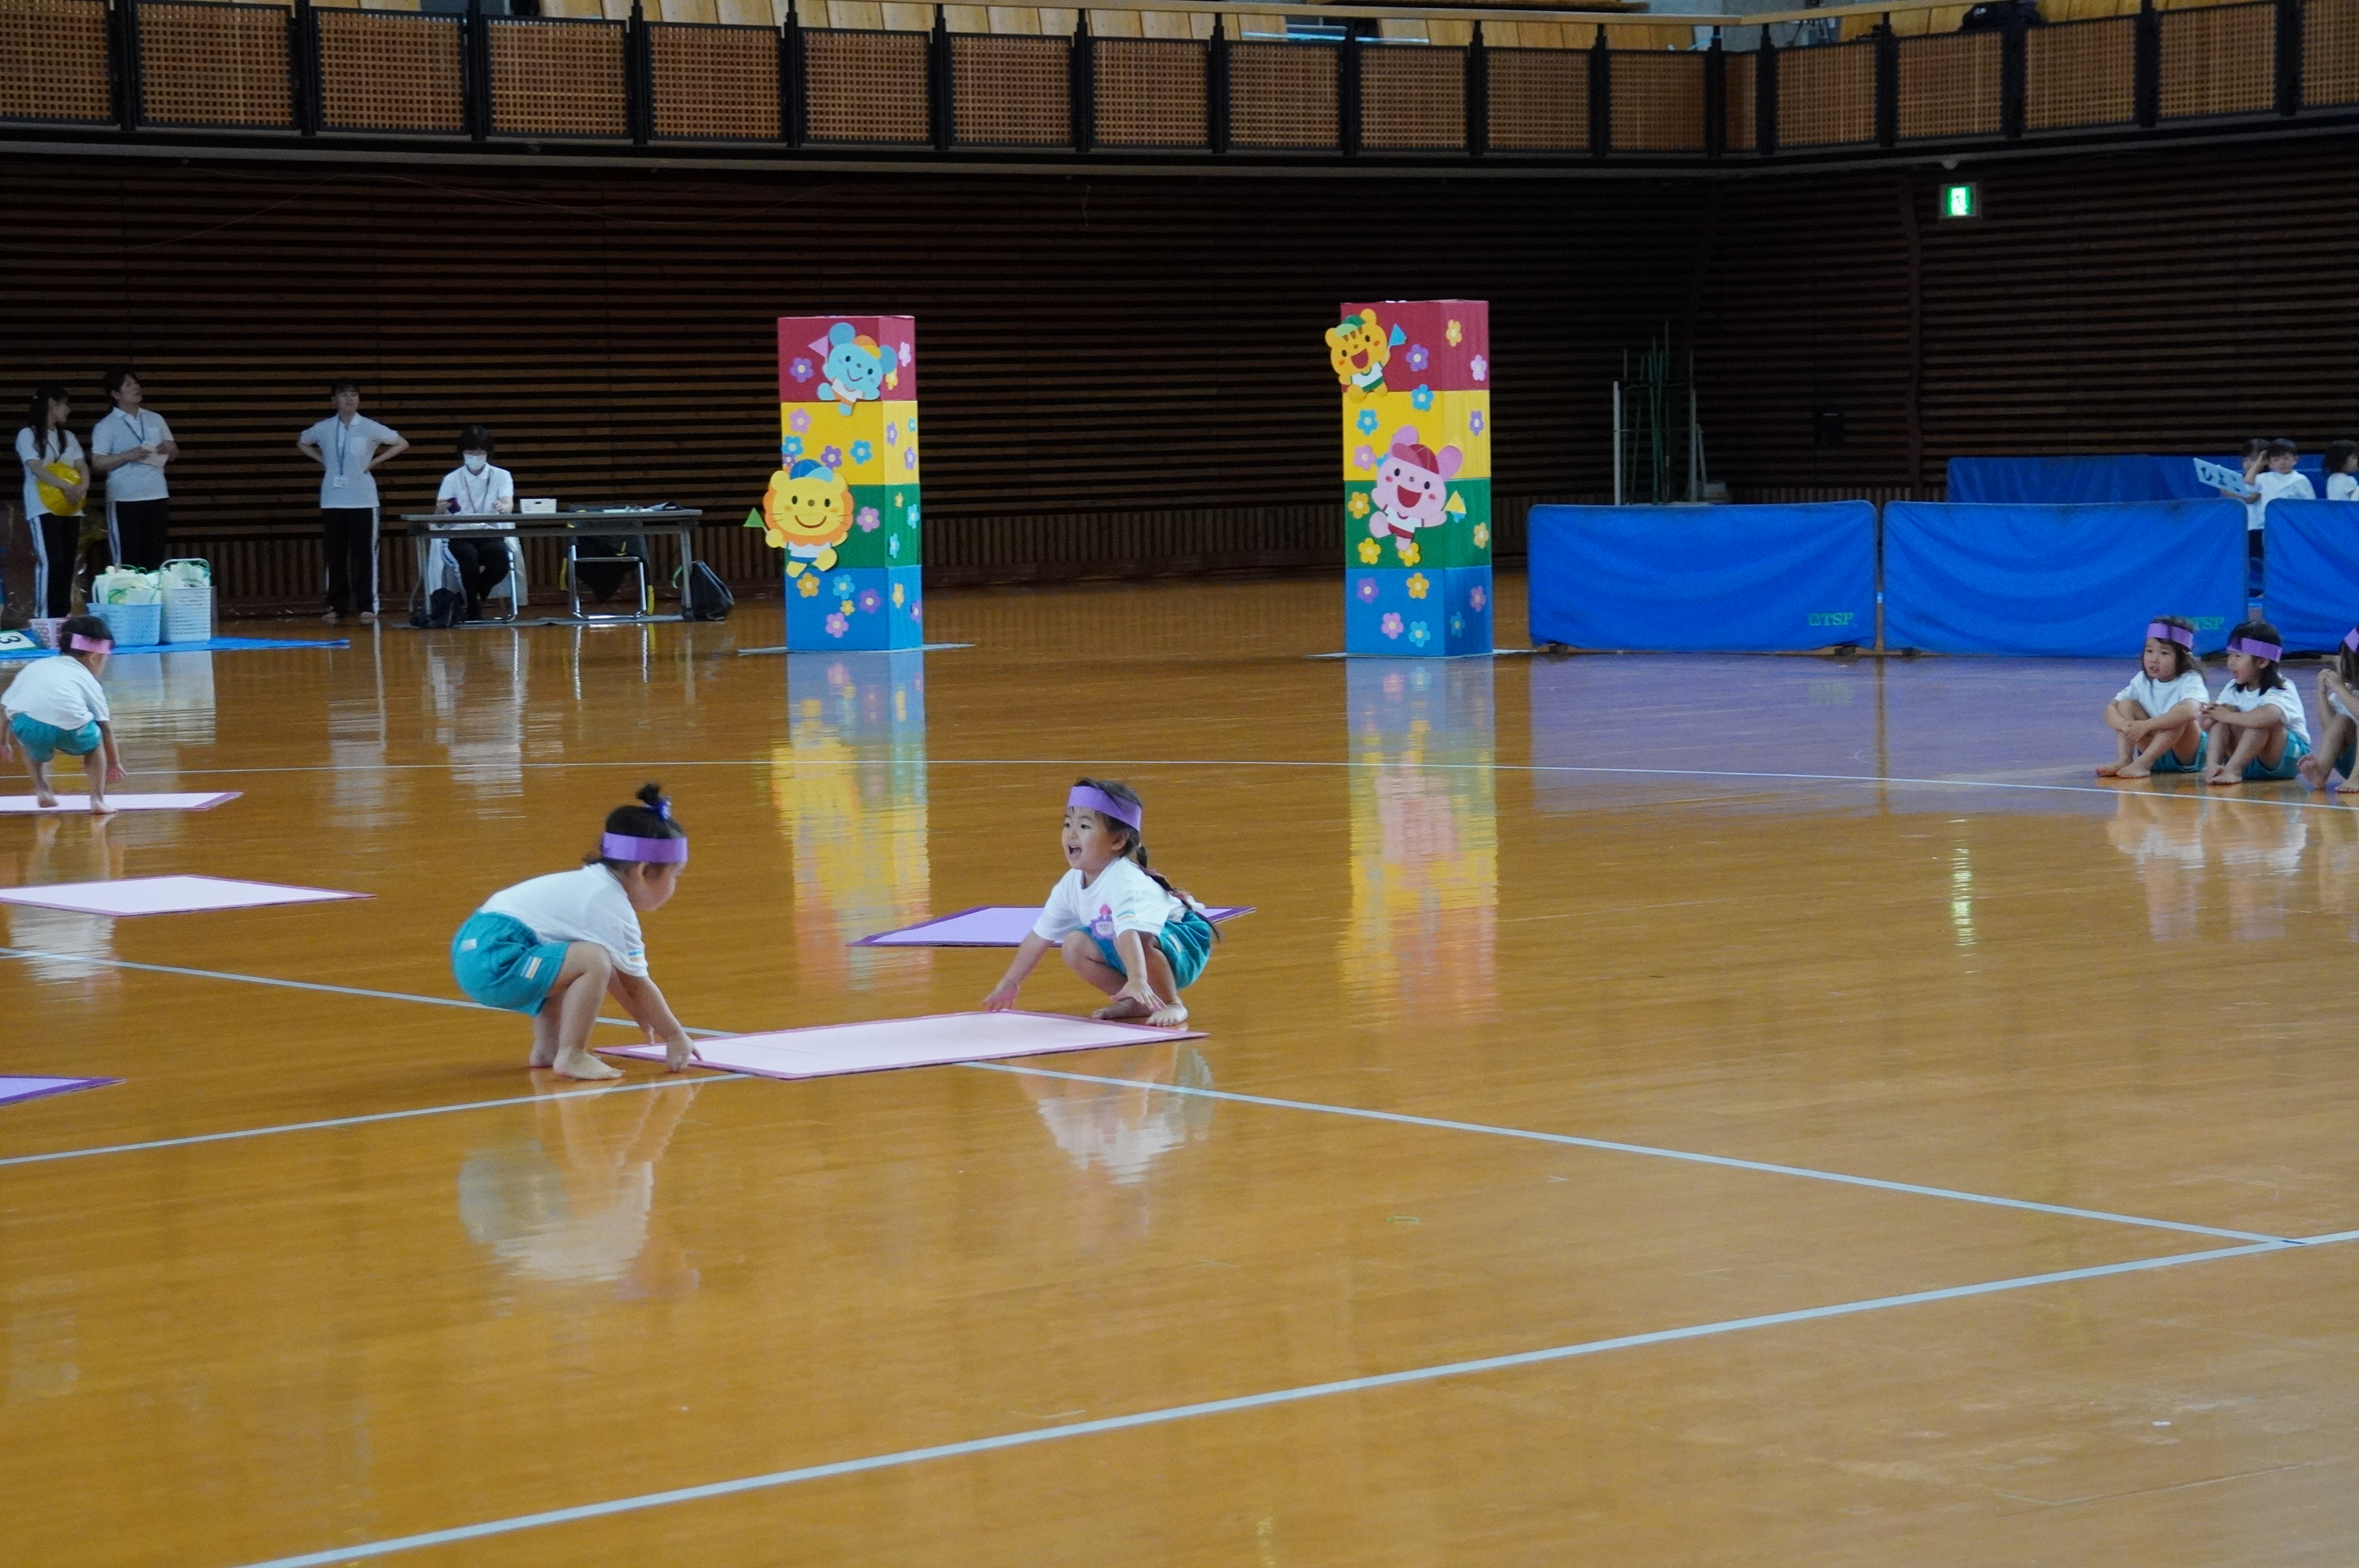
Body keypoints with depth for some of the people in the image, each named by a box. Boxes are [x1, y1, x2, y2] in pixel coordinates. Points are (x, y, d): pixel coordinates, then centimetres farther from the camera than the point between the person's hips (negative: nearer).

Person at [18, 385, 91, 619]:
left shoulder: (68, 437, 18)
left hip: (70, 508, 6)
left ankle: (64, 616, 9)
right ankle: (46, 618, -14)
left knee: (68, 563, 4)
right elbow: (35, 467, -15)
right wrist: (65, 486, -27)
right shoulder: (28, 435, -1)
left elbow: (82, 467, 7)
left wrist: (83, 487, -16)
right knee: (50, 562, -15)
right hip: (43, 508, -6)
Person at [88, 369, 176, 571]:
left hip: (157, 496, 5)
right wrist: (128, 456, -19)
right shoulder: (107, 426, -3)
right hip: (125, 499, -5)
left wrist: (170, 448, -4)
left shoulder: (155, 419, 12)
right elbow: (98, 463, -9)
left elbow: (174, 454, 19)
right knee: (127, 560, -4)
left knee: (155, 558, 8)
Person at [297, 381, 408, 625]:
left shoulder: (370, 428, -2)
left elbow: (402, 444, 4)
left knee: (364, 554, -2)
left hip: (362, 501, -2)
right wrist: (322, 460, 8)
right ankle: (337, 606, 12)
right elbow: (301, 443, 22)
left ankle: (367, 606, 1)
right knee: (335, 555, 5)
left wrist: (375, 461, -1)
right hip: (333, 501, 2)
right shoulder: (324, 429, 4)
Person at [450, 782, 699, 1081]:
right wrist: (676, 1036, 6)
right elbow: (636, 986, -4)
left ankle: (547, 1047, 30)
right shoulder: (614, 911, -9)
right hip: (493, 965, -11)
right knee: (592, 960, -22)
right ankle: (571, 1056, -14)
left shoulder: (595, 884, 19)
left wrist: (647, 1020, 32)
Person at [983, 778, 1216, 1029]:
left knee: (1139, 942, -37)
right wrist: (1010, 983, 8)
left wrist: (1137, 980, -64)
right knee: (1075, 945, -8)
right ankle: (1135, 1003, -1)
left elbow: (1130, 932, -50)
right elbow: (1040, 935, 4)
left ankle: (1172, 1004, -16)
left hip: (1183, 942, -8)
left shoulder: (1124, 881, -33)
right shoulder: (1071, 884, -7)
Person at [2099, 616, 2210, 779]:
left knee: (2179, 713, -31)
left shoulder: (2190, 681, -18)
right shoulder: (2142, 681, -1)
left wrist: (2146, 725, -43)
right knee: (2127, 705, -9)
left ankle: (2142, 764, -34)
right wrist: (2124, 725, -29)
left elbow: (2190, 711, -40)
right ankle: (2124, 760, -24)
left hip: (2188, 754, -5)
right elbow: (2111, 709, -5)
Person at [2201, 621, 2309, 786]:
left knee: (2261, 720, -31)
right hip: (2250, 765, 5)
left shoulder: (2281, 691, -19)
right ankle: (2214, 767, -34)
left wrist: (2228, 716, -31)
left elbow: (2268, 716, -43)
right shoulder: (2234, 689, 3)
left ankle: (2232, 770, -33)